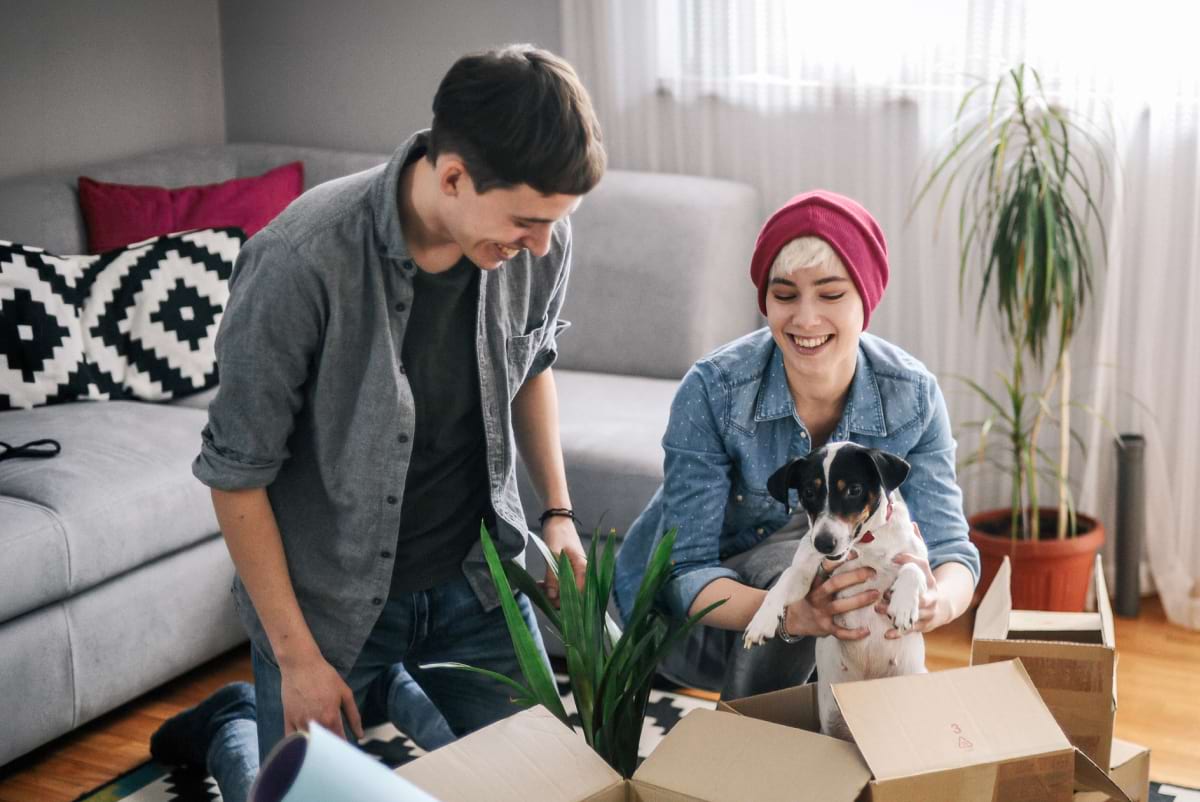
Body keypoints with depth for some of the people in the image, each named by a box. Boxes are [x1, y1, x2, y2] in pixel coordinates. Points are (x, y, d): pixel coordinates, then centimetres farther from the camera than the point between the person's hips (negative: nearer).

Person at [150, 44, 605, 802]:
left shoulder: (540, 236, -14)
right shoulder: (300, 263, -30)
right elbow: (238, 474, -19)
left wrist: (559, 509, 3)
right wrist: (297, 656, -15)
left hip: (475, 575, 5)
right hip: (330, 594, -4)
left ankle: (394, 688, 41)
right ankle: (229, 723, 37)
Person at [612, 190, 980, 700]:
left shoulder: (912, 396, -17)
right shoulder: (713, 391, -27)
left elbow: (949, 547, -18)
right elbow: (687, 574, -27)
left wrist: (939, 601, -44)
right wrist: (791, 614, -48)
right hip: (681, 615, -3)